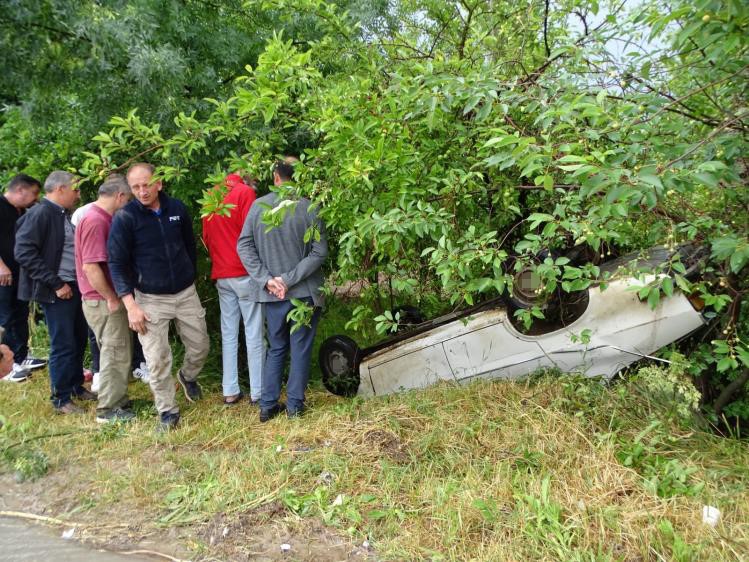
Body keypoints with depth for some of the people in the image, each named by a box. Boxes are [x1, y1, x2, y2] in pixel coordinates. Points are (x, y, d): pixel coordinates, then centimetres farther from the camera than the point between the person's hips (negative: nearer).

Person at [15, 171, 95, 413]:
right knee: (63, 346, 0)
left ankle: (76, 386, 32)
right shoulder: (40, 213, -13)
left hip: (74, 288, 8)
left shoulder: (63, 215, 12)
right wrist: (56, 284, -19)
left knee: (78, 341, 16)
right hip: (57, 292, -8)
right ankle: (61, 399, 14)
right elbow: (24, 252, -20)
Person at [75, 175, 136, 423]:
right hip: (104, 301, -10)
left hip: (109, 299, 10)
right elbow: (90, 267, -25)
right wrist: (111, 298, -17)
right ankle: (108, 410, 13)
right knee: (115, 354, 0)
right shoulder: (95, 221, -20)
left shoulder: (102, 219, 11)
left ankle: (119, 401, 30)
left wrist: (115, 296, 16)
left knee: (120, 351, 18)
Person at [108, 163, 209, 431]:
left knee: (200, 346, 11)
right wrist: (130, 305, -15)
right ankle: (168, 411, 17)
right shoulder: (125, 217, -11)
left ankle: (188, 376, 43)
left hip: (186, 293, 3)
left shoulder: (177, 208, -1)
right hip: (150, 299, -3)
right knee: (157, 360, -1)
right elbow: (116, 263, -9)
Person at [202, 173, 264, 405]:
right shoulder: (245, 192, -8)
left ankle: (230, 391, 14)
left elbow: (206, 238, 15)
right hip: (245, 273, -6)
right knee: (254, 333, 1)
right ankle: (257, 392, 6)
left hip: (221, 275, 6)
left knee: (228, 334, 10)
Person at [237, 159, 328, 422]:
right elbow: (319, 252, -12)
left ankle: (268, 405, 20)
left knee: (276, 349, 17)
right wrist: (289, 279, -11)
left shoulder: (258, 206, -3)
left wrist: (267, 279, -7)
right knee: (300, 349, 10)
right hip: (305, 292, -3)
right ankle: (294, 405, 16)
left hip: (272, 294, 3)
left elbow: (244, 246, -4)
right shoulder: (309, 208, -10)